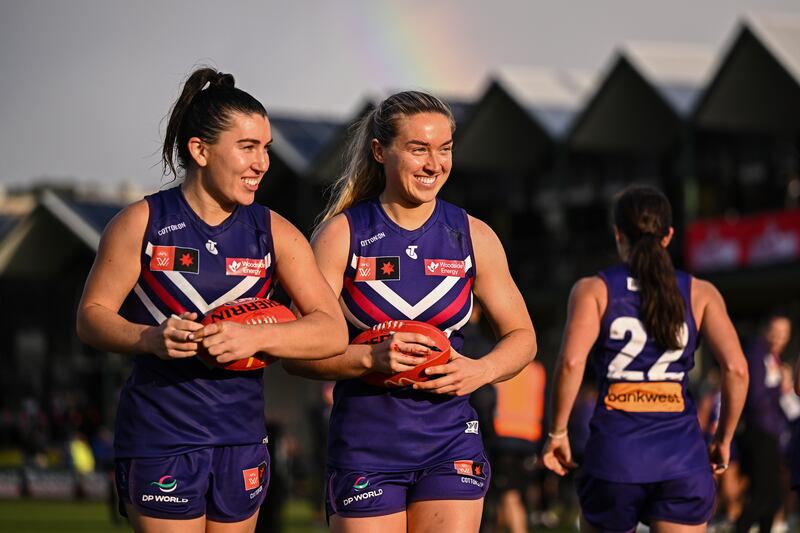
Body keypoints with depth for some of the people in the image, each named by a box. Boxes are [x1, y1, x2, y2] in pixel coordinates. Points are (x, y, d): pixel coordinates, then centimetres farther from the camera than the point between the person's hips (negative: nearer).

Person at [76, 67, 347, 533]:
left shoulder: (274, 233, 3)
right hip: (159, 437, -3)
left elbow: (333, 332, -4)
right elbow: (92, 315, -1)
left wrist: (254, 337, -21)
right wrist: (150, 338, -21)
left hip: (242, 440, 3)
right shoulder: (143, 223, -3)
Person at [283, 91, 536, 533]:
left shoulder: (473, 237, 5)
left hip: (450, 443, 2)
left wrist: (482, 371, -8)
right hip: (363, 443, -2)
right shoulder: (342, 235, -3)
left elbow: (521, 336, 12)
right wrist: (370, 357, -25)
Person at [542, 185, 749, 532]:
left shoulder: (594, 290, 3)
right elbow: (735, 367, -4)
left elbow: (572, 362, -13)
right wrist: (724, 439, 7)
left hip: (615, 452, -1)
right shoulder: (700, 293, 6)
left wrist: (557, 432, -3)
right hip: (683, 454, 1)